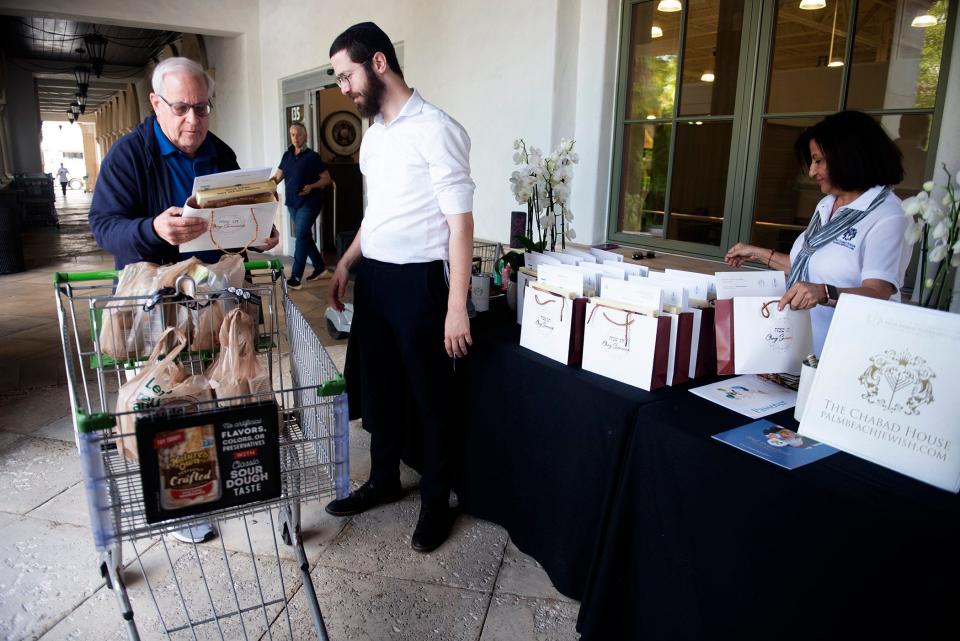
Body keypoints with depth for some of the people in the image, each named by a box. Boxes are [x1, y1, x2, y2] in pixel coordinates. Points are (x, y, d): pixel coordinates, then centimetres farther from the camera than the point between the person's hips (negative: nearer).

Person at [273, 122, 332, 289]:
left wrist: (311, 186, -21)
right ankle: (319, 266, 31)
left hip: (309, 203, -7)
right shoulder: (287, 155, 10)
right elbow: (277, 177, 10)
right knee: (304, 236, 14)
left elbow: (327, 178, -6)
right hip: (292, 203, 7)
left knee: (301, 236, -12)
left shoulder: (312, 156, -6)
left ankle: (295, 277, -13)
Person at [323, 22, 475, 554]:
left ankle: (436, 502, 25)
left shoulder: (435, 130, -14)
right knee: (377, 387, 19)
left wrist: (456, 306, -20)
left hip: (417, 282, -8)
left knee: (431, 397, 7)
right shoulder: (373, 132, 12)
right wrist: (345, 264, 16)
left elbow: (460, 221, -16)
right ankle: (384, 480, 38)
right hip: (372, 279, 8)